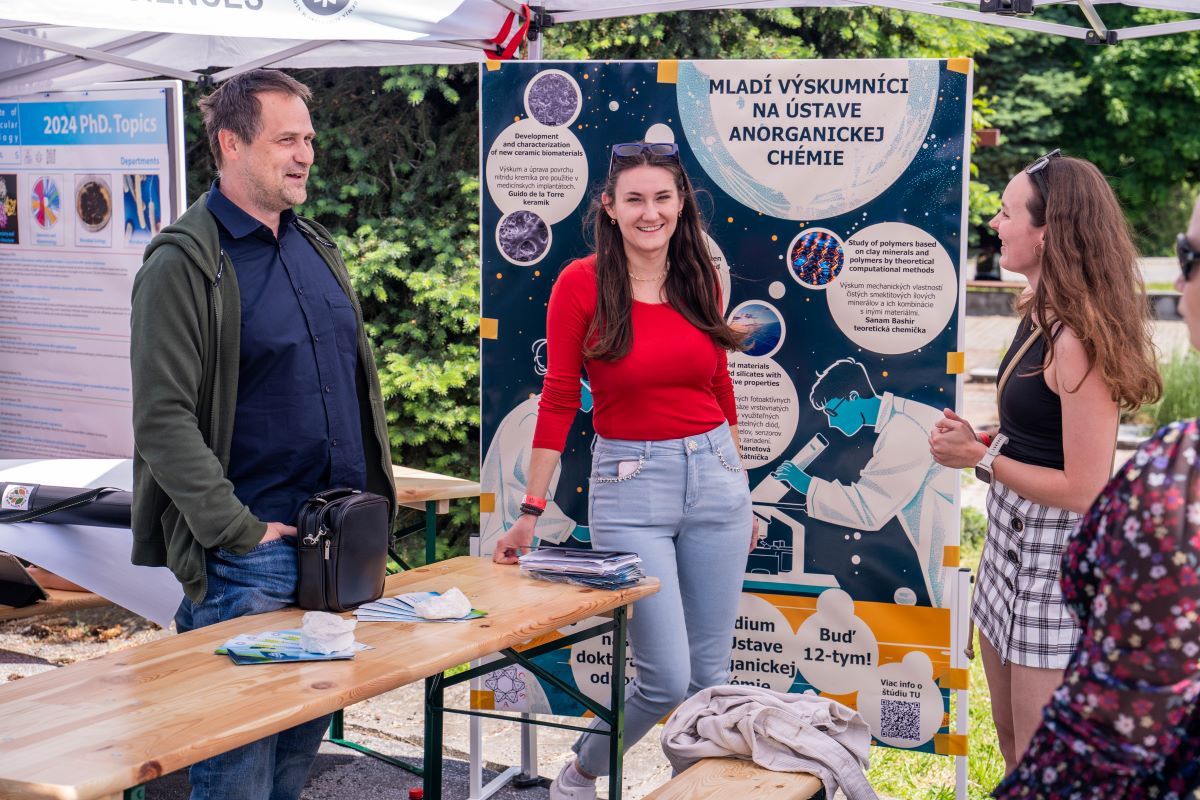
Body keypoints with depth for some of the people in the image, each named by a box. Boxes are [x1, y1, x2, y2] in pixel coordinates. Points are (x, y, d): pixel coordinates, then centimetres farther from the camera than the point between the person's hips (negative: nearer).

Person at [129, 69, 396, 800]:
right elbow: (163, 421, -15)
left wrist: (377, 497, 11)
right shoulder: (184, 263, -9)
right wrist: (240, 532, -17)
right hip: (247, 562, -7)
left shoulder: (318, 248, 14)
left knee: (305, 740, 15)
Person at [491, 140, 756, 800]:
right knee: (666, 677, -4)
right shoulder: (582, 283, -7)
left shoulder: (701, 281, 5)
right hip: (630, 485, -4)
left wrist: (742, 492, 18)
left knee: (710, 672, 10)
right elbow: (558, 400, -5)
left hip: (714, 474, 4)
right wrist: (530, 513, -6)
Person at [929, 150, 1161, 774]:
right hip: (1011, 538, 9)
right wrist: (975, 438, -2)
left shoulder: (1078, 341, -23)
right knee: (1010, 738, 20)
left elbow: (1084, 490, -22)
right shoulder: (1039, 313, 4)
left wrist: (980, 458, -17)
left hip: (1055, 558, -9)